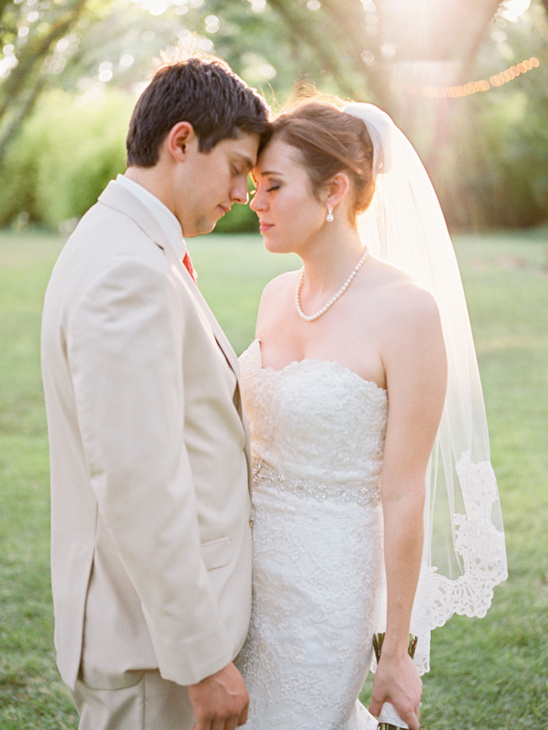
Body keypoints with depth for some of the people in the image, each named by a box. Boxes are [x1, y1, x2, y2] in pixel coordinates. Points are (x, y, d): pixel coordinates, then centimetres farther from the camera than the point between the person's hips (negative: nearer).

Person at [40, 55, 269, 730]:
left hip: (167, 608, 10)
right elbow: (135, 485, -26)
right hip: (148, 639, -10)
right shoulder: (129, 274, -23)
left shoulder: (121, 248, 11)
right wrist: (203, 658, -21)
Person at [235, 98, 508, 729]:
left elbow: (404, 495, -16)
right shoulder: (277, 296, 3)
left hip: (327, 579, -7)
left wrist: (396, 652, -11)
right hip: (250, 565, 7)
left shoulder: (406, 309, -18)